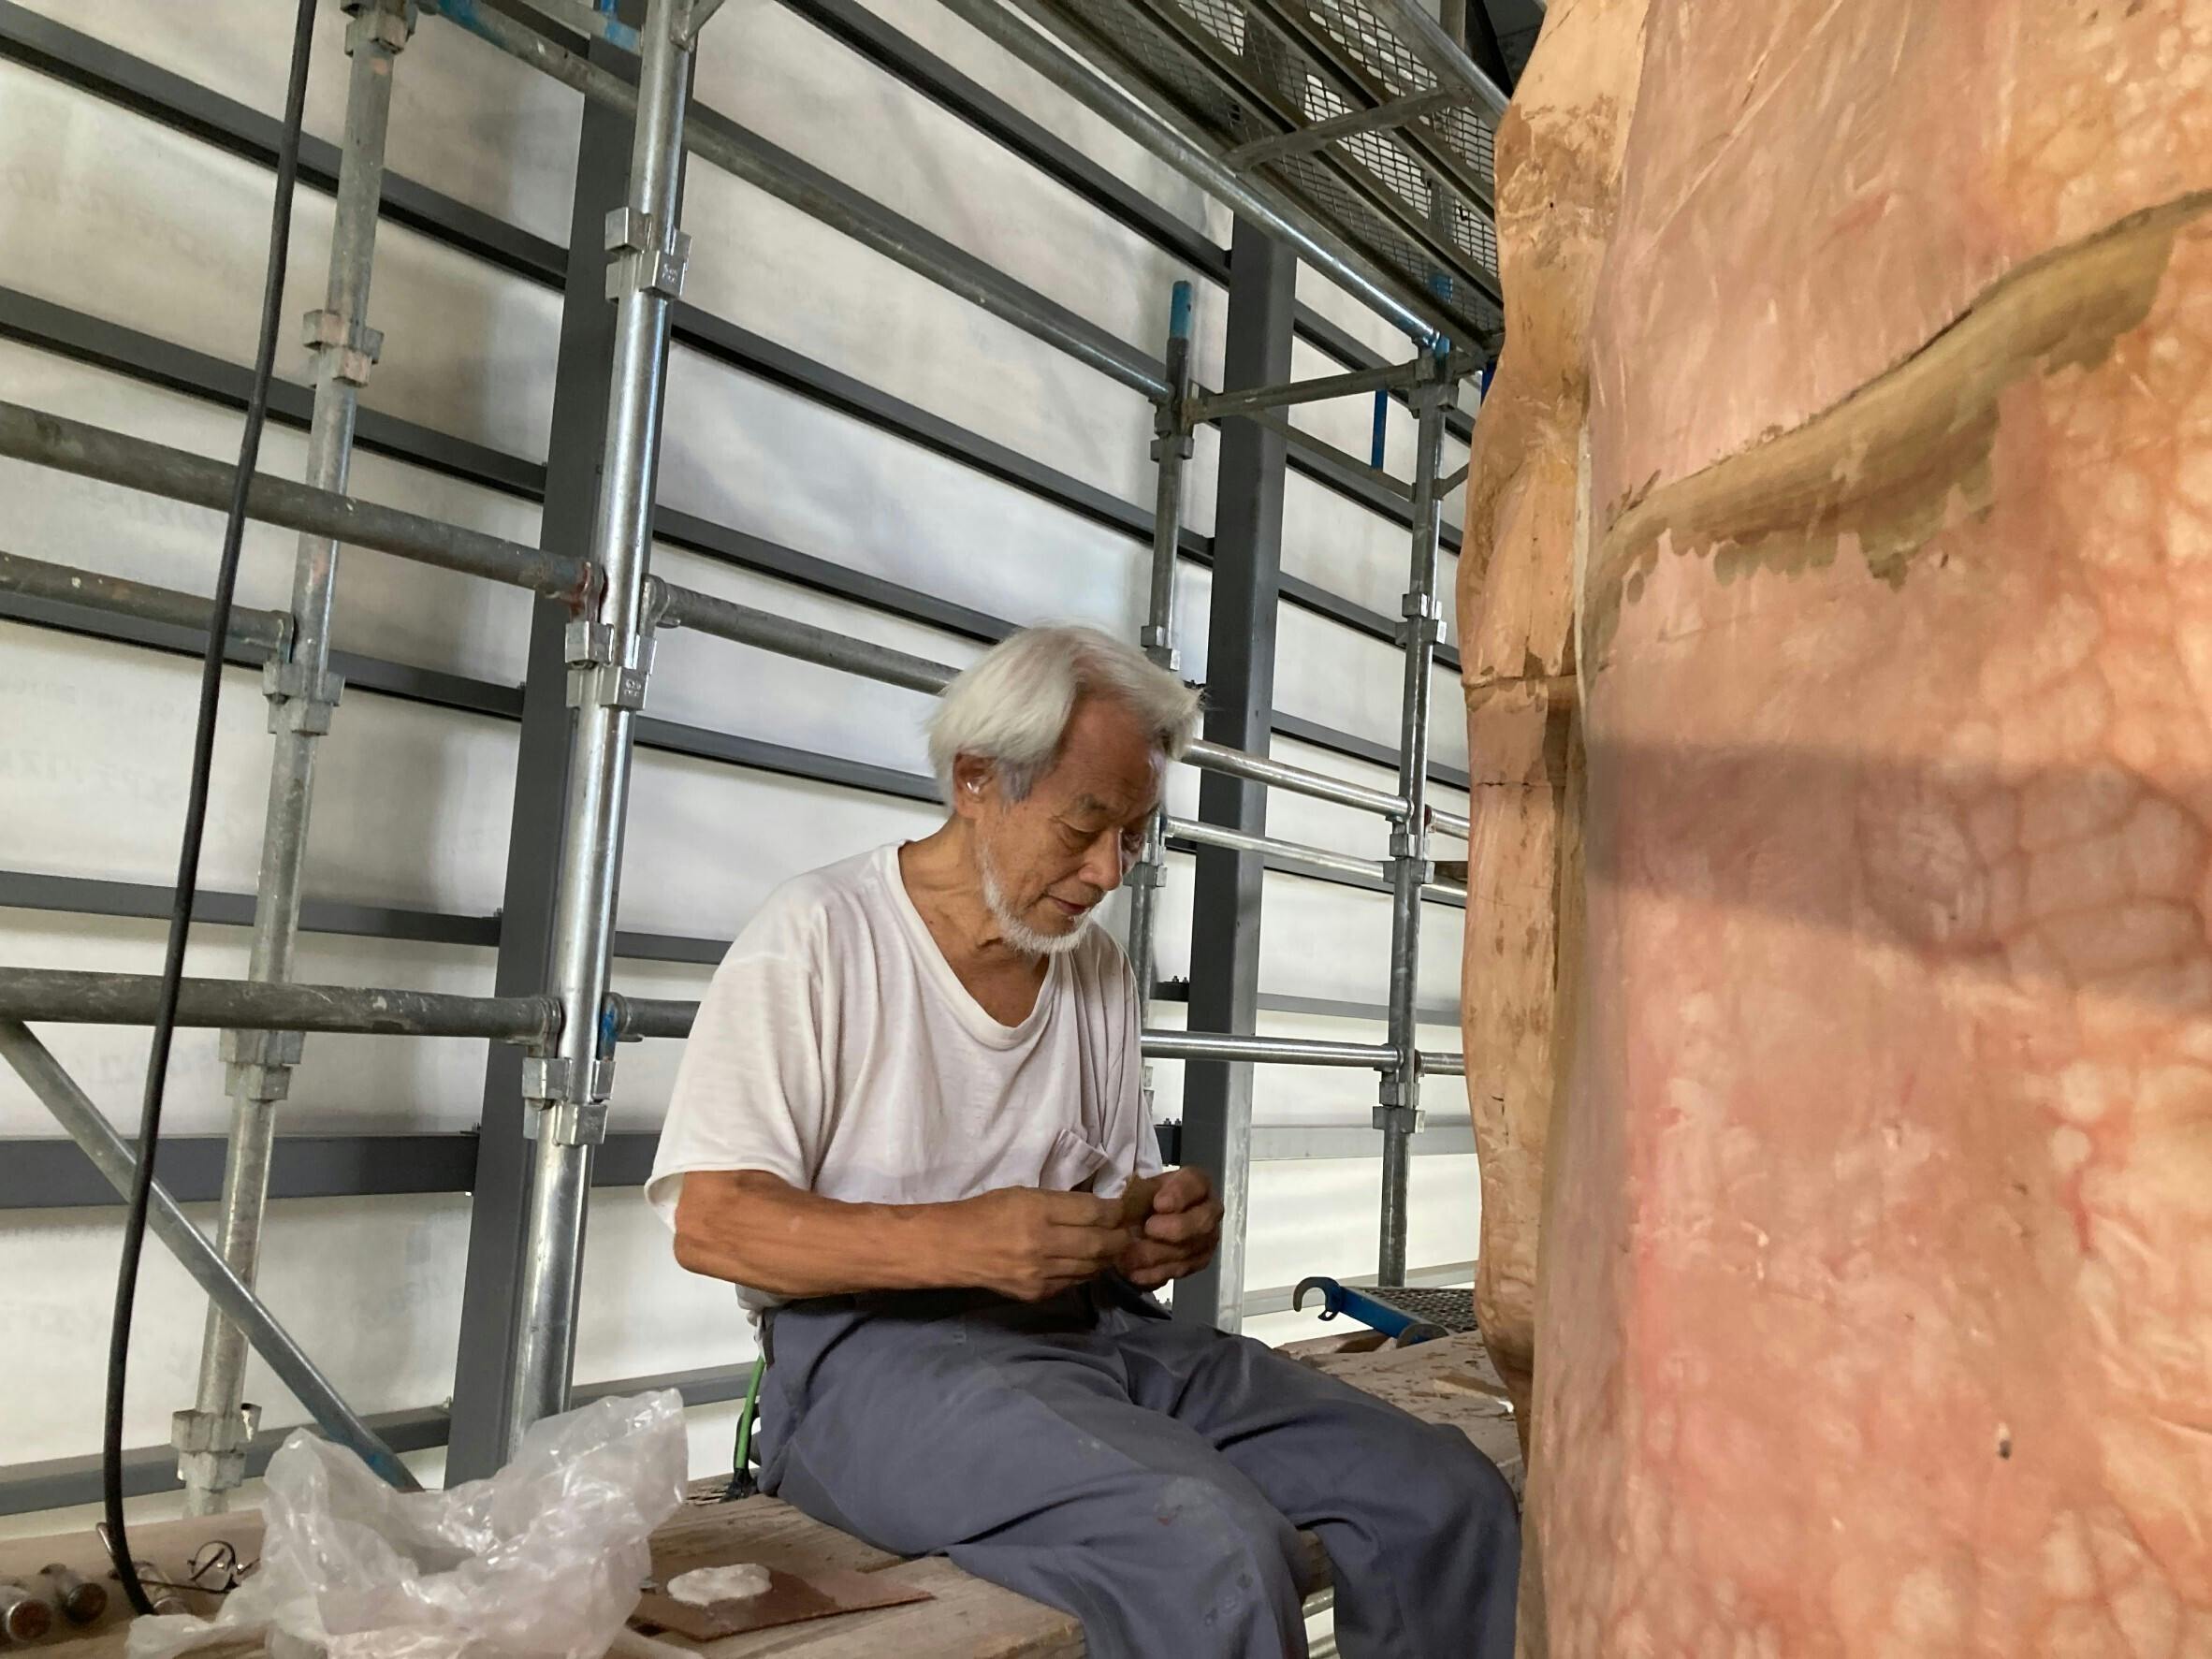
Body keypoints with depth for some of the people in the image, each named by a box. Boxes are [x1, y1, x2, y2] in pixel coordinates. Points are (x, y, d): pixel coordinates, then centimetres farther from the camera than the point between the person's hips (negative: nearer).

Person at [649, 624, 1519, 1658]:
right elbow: (711, 1222, -10)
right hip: (879, 1342, -6)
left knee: (1453, 1499, -11)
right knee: (1216, 1544, -32)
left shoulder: (1099, 969, 15)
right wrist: (959, 1243, -24)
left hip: (1094, 1330, 6)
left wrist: (1167, 1234, -4)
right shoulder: (817, 935, -4)